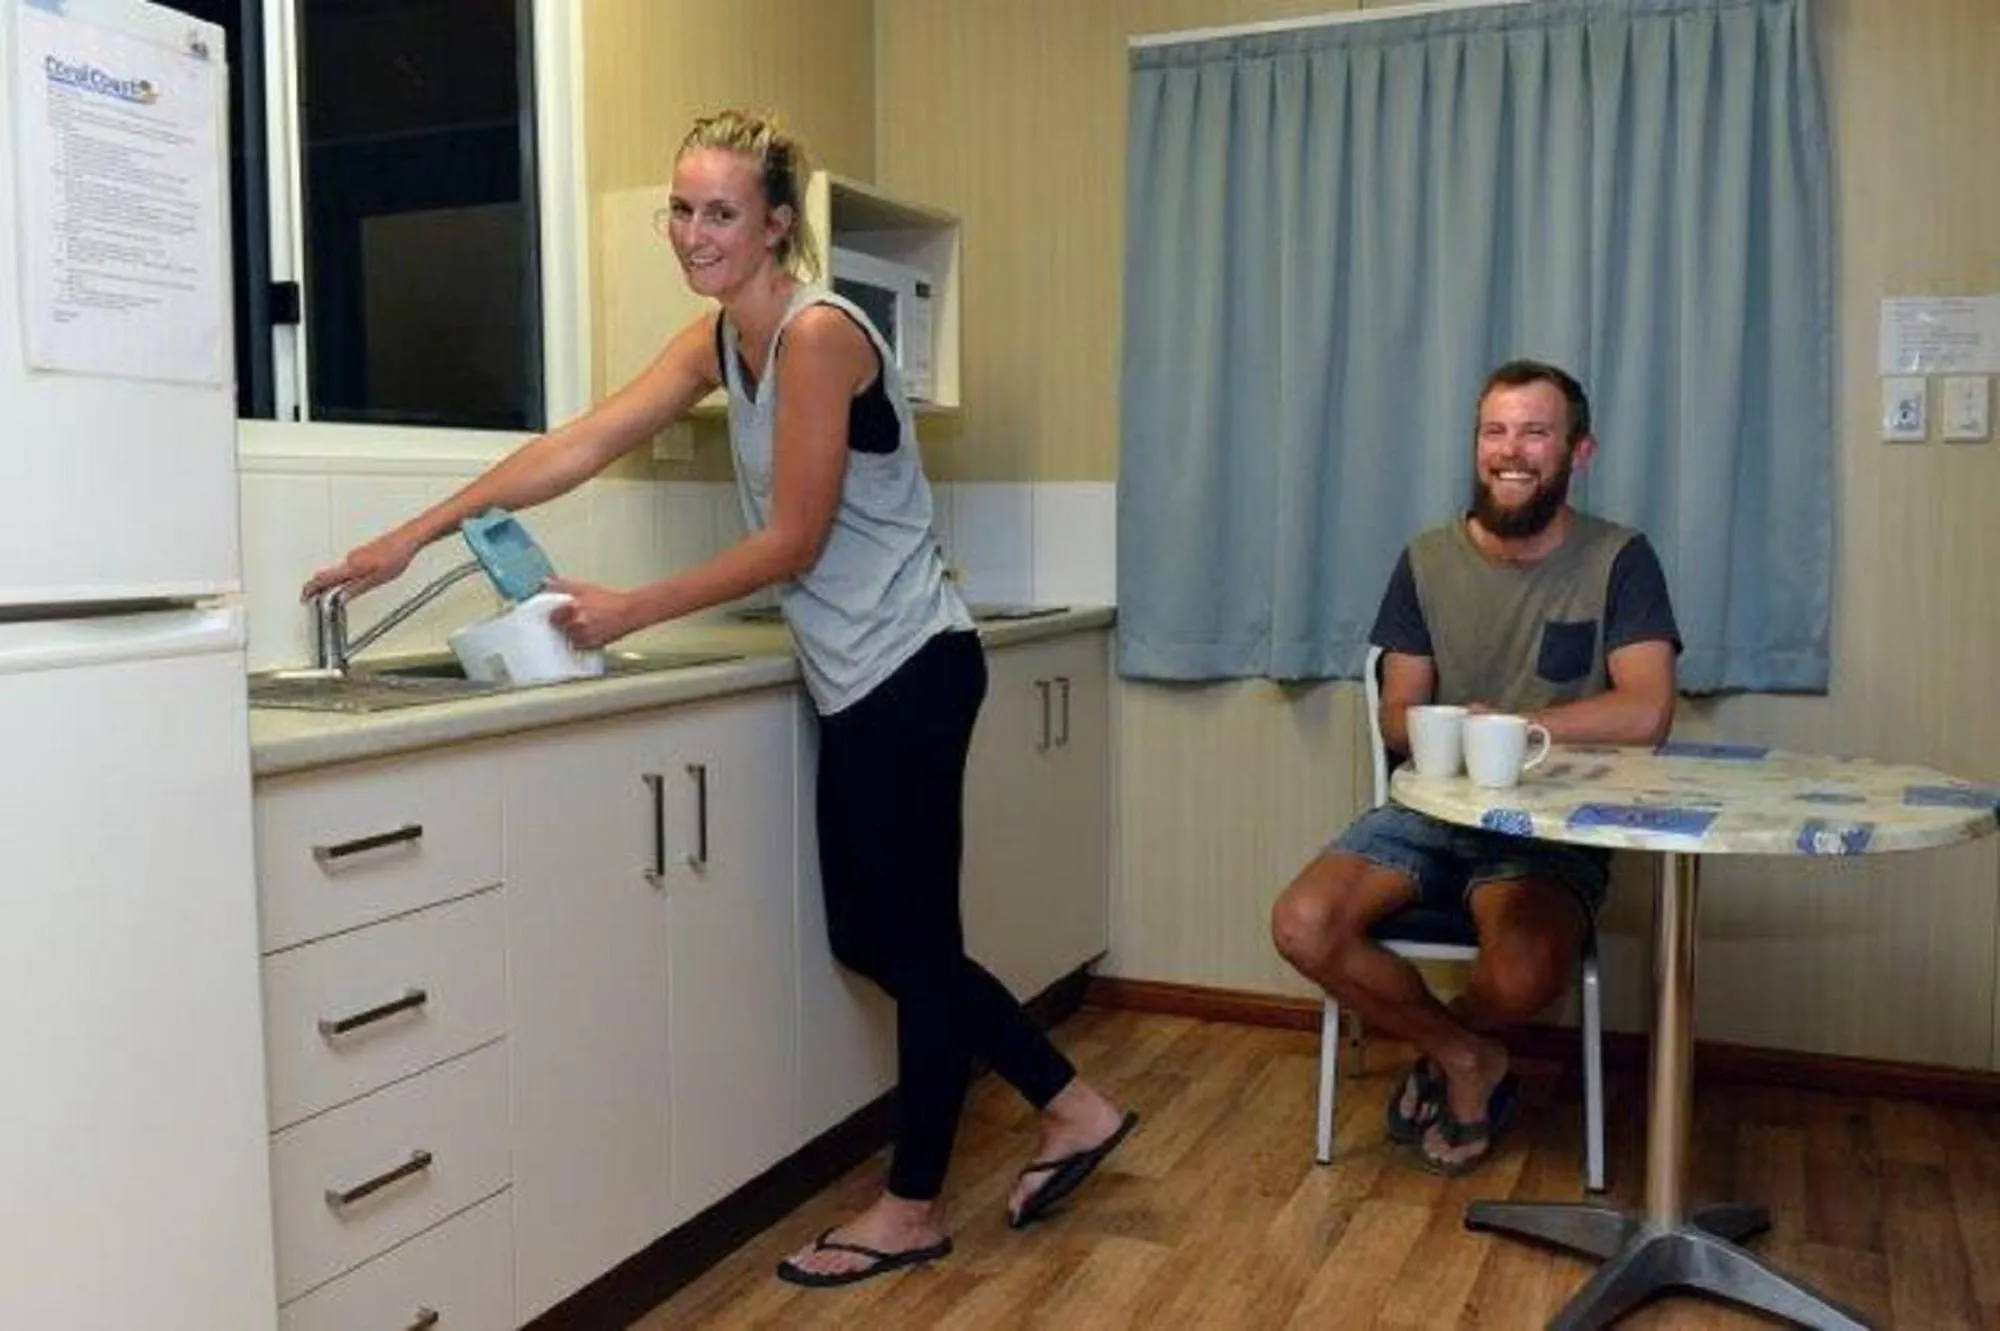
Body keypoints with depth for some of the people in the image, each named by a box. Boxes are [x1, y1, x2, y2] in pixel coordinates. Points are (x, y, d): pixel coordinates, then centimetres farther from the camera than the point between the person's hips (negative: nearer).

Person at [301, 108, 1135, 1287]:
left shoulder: (817, 332, -17)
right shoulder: (720, 343, 9)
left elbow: (791, 542, -17)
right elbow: (577, 448, 6)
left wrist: (631, 613, -12)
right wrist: (411, 538, 2)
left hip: (909, 669, -9)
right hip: (860, 678, 9)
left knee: (911, 939, 3)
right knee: (873, 937, 15)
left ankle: (915, 1208, 21)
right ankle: (1075, 1108, 28)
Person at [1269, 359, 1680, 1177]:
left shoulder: (1618, 560, -4)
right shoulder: (1428, 560, 5)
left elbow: (1645, 714, -16)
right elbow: (1397, 718, 4)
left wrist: (1500, 725, -17)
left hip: (1553, 824, -3)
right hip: (1430, 808, 3)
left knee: (1523, 975, -33)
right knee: (1302, 927, -22)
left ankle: (1441, 1040, 7)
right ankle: (1464, 1057, 5)